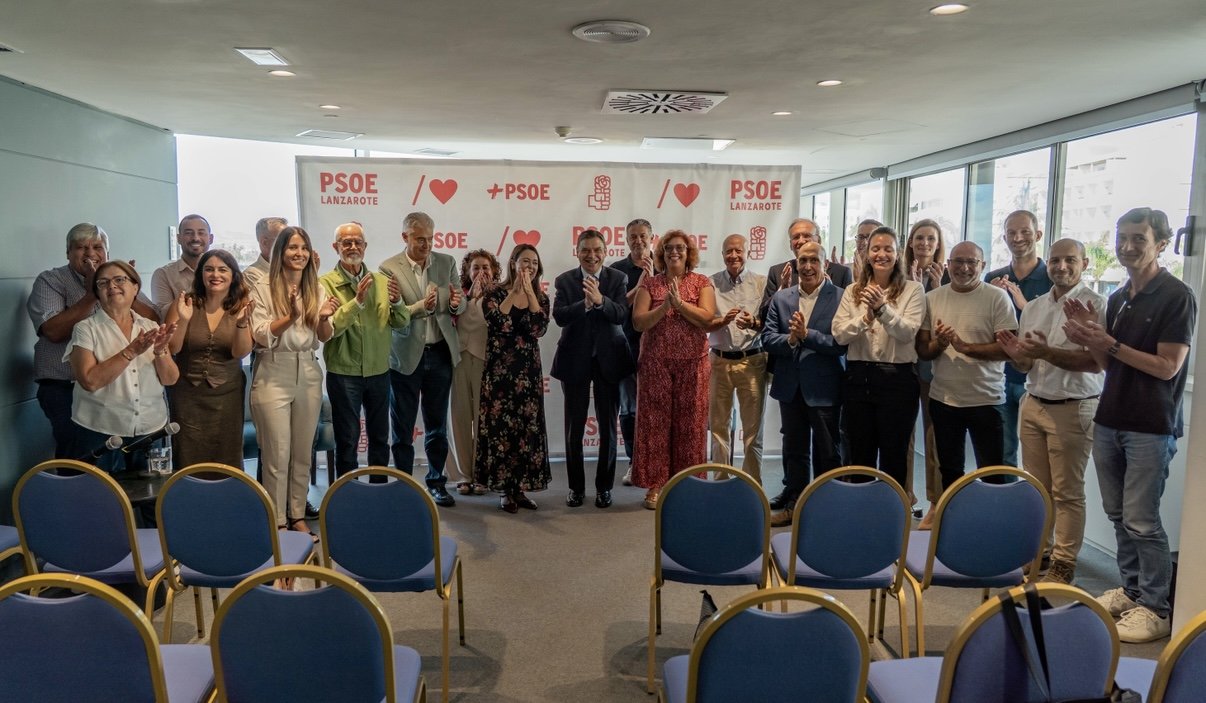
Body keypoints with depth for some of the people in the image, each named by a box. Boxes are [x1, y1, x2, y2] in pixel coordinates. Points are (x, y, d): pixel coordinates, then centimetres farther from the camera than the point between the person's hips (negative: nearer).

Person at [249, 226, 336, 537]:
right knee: (277, 455, 0)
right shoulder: (263, 288, -4)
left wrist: (324, 318, -15)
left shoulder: (316, 289, 8)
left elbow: (325, 337, 6)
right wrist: (290, 316, -23)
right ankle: (277, 521, 12)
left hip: (308, 375, 4)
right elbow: (260, 336, -10)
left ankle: (298, 515, 24)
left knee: (303, 452, 12)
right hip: (273, 377, -4)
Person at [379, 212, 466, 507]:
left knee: (437, 424, 12)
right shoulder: (389, 268, -7)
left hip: (440, 353, 3)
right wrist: (422, 306, -28)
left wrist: (456, 303, -18)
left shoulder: (447, 263, 3)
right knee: (403, 427, 7)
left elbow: (461, 305, 6)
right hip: (405, 356, -3)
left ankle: (436, 482, 25)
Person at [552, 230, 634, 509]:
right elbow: (559, 316, -14)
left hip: (608, 359, 0)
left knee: (608, 426, 7)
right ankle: (576, 486, 21)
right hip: (575, 360, 0)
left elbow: (621, 315, -13)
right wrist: (585, 304, -29)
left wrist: (600, 300, -30)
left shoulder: (618, 279, 0)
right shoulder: (564, 281, -1)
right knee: (574, 427, 8)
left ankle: (604, 486, 20)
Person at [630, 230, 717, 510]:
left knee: (689, 423, 3)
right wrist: (665, 305, -16)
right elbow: (638, 322, -5)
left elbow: (707, 318, -8)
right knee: (655, 422, 1)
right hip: (656, 364, 0)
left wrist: (679, 302, -15)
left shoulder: (702, 283, 6)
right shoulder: (649, 284, 6)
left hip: (692, 364, 0)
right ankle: (656, 485, 10)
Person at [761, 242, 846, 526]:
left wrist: (806, 335, -21)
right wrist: (790, 339, -17)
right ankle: (793, 503, 28)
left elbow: (842, 343, -16)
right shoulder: (780, 299, 6)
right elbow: (767, 338, 1)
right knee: (794, 449, 15)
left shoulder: (840, 298, -8)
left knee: (827, 452, 9)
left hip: (824, 388, -4)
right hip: (791, 386, 4)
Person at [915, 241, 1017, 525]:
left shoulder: (997, 297, -8)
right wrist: (939, 343, -17)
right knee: (949, 469, 19)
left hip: (986, 400, -3)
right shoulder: (932, 298, 2)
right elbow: (922, 350, 4)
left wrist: (965, 346, -22)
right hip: (943, 398, 4)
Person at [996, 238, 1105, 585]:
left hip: (1072, 410, -6)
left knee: (1067, 492, 3)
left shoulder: (1094, 304, -8)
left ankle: (1063, 563, 13)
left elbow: (1096, 361, -17)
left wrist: (1047, 353, -24)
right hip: (1033, 404, 6)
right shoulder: (1033, 307, 11)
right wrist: (1016, 355, -9)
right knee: (1036, 487, 12)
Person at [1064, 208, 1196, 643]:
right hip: (1110, 420, 7)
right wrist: (1088, 339, -3)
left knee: (1141, 520, -4)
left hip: (1151, 427, -7)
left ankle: (1155, 608, 9)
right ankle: (1131, 588, 26)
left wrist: (1110, 344, -18)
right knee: (1118, 514, 13)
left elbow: (1168, 366, -15)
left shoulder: (1176, 297, -9)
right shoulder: (1118, 298, 12)